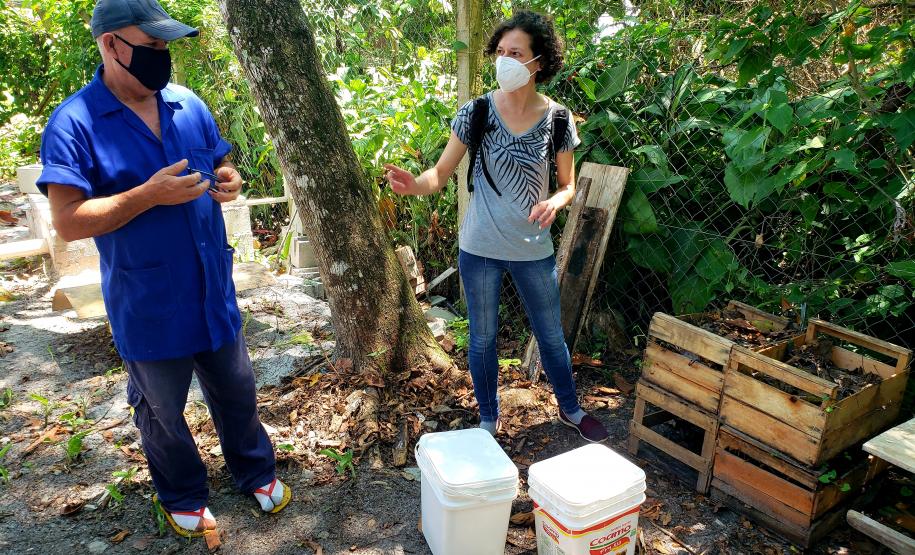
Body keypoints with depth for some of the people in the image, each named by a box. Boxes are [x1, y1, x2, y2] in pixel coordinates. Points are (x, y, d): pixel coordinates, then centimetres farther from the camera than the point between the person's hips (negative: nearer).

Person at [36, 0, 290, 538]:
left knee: (237, 394, 19)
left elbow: (221, 162, 15)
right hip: (148, 307, -4)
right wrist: (150, 194, -28)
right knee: (162, 414, 17)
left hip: (213, 291, 4)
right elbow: (68, 221, -18)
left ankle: (257, 473, 42)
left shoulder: (188, 104, 2)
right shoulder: (73, 123, -14)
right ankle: (184, 498, 40)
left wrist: (230, 180, -9)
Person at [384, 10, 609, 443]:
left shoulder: (557, 119, -6)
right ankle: (488, 420, 37)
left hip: (534, 251, 1)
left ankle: (570, 410, 42)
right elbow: (442, 173, -9)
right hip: (480, 249, 0)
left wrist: (555, 201, -21)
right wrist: (414, 184, -31)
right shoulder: (476, 112, -10)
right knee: (482, 338, 13)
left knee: (552, 335, 16)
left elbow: (568, 184, 2)